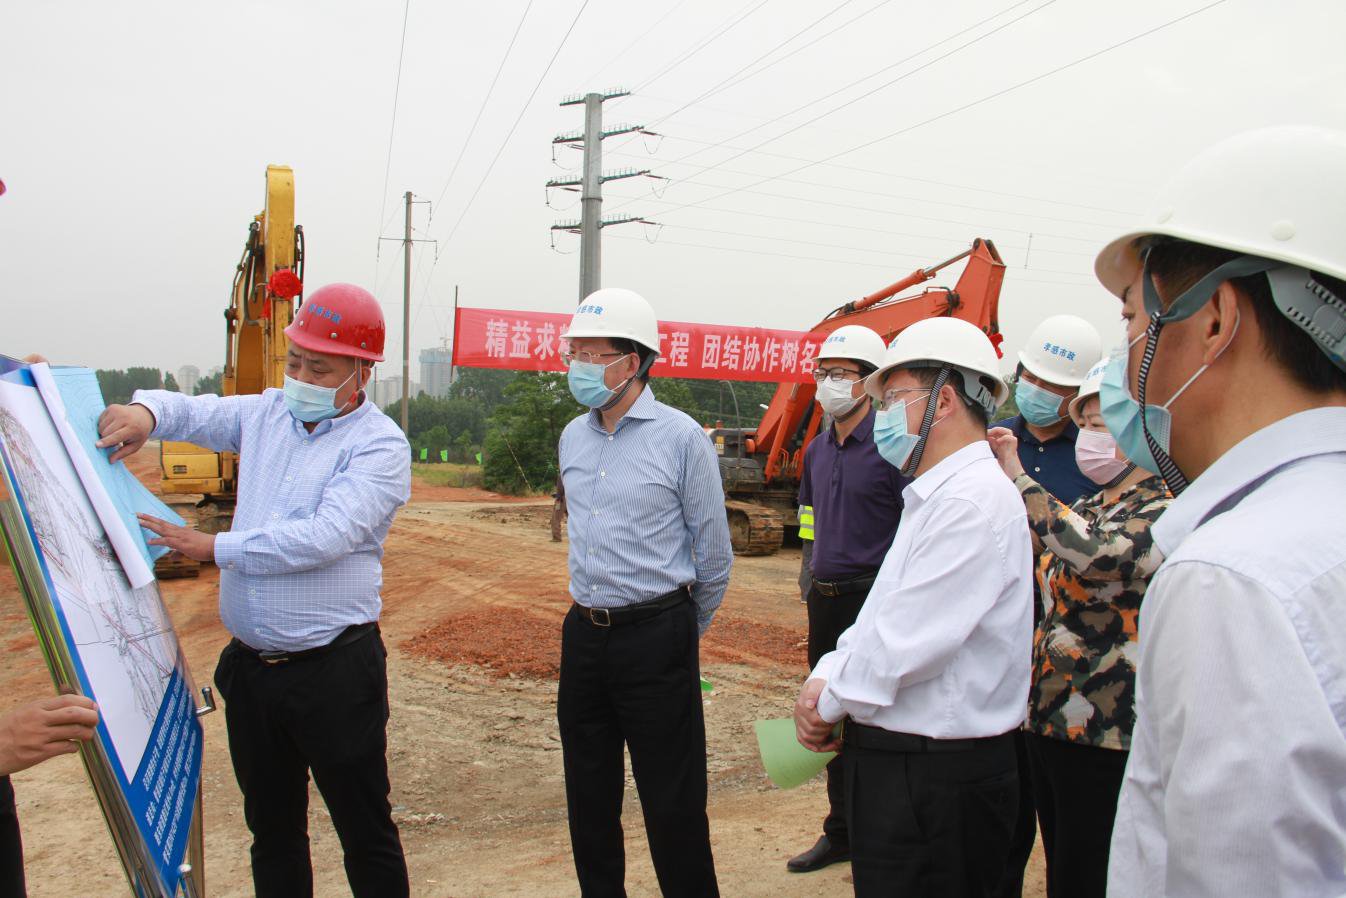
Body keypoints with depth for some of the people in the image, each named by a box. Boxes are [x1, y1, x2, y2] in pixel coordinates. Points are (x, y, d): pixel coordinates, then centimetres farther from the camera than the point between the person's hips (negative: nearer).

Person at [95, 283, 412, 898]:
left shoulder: (379, 445, -11)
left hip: (335, 673, -6)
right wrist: (146, 411, -3)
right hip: (250, 666, 6)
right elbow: (190, 412, 21)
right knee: (272, 830, 20)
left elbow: (324, 536, -22)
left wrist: (216, 548, -18)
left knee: (365, 832, 7)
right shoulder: (265, 414, 9)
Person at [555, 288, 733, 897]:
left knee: (672, 801, 3)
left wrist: (684, 629, 7)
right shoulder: (573, 437, 9)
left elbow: (714, 554, -3)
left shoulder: (680, 437, -10)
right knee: (588, 796, 16)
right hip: (583, 635, 6)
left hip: (656, 636, -6)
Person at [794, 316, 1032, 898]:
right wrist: (824, 680, 1)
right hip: (894, 761, 9)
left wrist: (830, 703, -7)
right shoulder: (934, 497, 15)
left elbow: (903, 643, -22)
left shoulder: (975, 501, -19)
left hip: (938, 783, -9)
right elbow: (878, 617, 16)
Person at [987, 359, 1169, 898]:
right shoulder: (1087, 509, 12)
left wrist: (1017, 477, -25)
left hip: (1105, 737, -8)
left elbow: (1096, 554, -35)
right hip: (1050, 719, 8)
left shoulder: (1163, 514, -15)